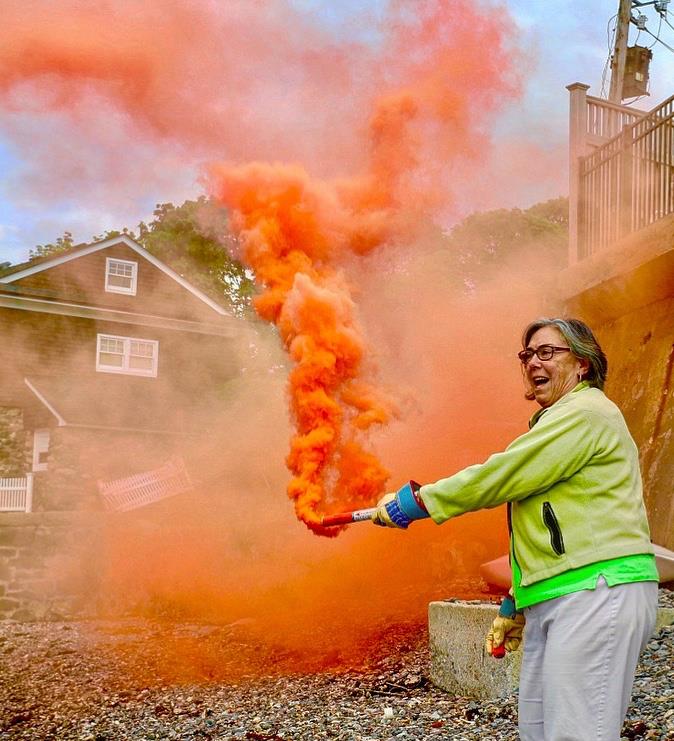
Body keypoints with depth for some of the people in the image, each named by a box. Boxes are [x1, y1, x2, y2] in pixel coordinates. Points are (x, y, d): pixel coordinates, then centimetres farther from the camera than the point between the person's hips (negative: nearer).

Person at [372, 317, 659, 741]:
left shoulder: (585, 412, -9)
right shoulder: (557, 423, 25)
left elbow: (500, 478, -14)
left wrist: (414, 502, -7)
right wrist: (517, 603, 27)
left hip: (597, 592, -11)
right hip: (552, 602, 11)